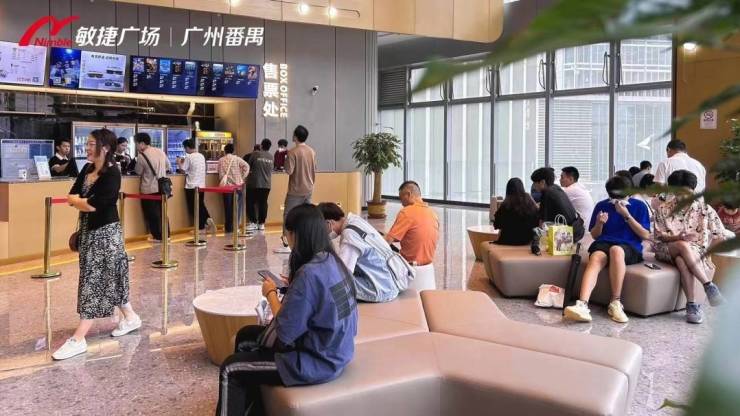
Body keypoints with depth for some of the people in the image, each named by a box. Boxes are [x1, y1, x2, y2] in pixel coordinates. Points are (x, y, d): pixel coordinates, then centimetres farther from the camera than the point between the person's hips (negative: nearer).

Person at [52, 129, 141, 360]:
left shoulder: (112, 174, -18)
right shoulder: (87, 169, 9)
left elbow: (93, 205, -22)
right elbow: (71, 196, 6)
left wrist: (77, 201, -5)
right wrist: (84, 202, -12)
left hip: (105, 232, -9)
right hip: (89, 231, 9)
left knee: (95, 281, -6)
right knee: (109, 279, 16)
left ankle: (78, 339, -4)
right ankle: (130, 318, 32)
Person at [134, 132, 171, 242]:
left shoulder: (142, 156, -16)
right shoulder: (160, 151, 2)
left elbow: (138, 172, -6)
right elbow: (168, 167, 11)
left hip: (149, 189, -6)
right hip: (162, 187, 6)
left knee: (152, 214, 5)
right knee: (162, 212, 16)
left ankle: (158, 236, 8)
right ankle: (166, 235, 19)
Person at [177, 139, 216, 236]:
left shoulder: (189, 157, -13)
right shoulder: (201, 156, 8)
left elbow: (183, 170, -9)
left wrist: (179, 163, 8)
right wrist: (184, 162, 20)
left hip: (192, 186, -7)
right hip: (201, 185, 7)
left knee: (194, 207, 4)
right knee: (201, 205, 18)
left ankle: (200, 227, 6)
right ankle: (208, 219, -1)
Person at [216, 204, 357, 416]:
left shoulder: (309, 274, -28)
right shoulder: (332, 260, -1)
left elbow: (285, 333, -23)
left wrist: (271, 293, -10)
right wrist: (293, 285, 7)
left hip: (317, 361, -9)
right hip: (329, 347, 9)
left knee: (231, 369, 1)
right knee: (245, 337, 21)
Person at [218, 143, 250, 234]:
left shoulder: (221, 160, 4)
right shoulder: (237, 159, -1)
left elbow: (220, 174, 3)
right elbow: (246, 166, -12)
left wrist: (222, 182, 16)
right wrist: (243, 178, -3)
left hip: (226, 186, 2)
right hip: (237, 186, -2)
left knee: (228, 207, 8)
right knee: (237, 206, 6)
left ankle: (228, 228, 12)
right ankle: (235, 226, 4)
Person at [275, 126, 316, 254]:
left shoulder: (293, 152, -15)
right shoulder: (312, 152, 6)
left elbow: (289, 171, -17)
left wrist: (286, 161, -1)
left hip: (295, 190, -6)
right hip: (308, 190, 6)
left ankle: (286, 245, -4)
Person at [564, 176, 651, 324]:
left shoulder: (639, 206, 10)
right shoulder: (602, 206, 15)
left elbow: (646, 235, 2)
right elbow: (595, 235, 18)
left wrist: (626, 215, -7)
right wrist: (599, 223, -4)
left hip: (629, 247, -1)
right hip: (603, 243, 2)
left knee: (616, 250, -40)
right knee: (595, 258, -36)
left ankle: (616, 303, -32)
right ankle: (582, 305, -56)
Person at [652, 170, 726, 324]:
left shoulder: (703, 207, 2)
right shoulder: (663, 207, 1)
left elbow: (720, 235, 4)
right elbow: (659, 235, -2)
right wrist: (678, 237, -21)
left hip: (697, 251, 0)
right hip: (667, 249, 0)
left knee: (681, 260, -38)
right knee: (683, 246, -37)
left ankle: (691, 304, -37)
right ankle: (709, 285, -35)